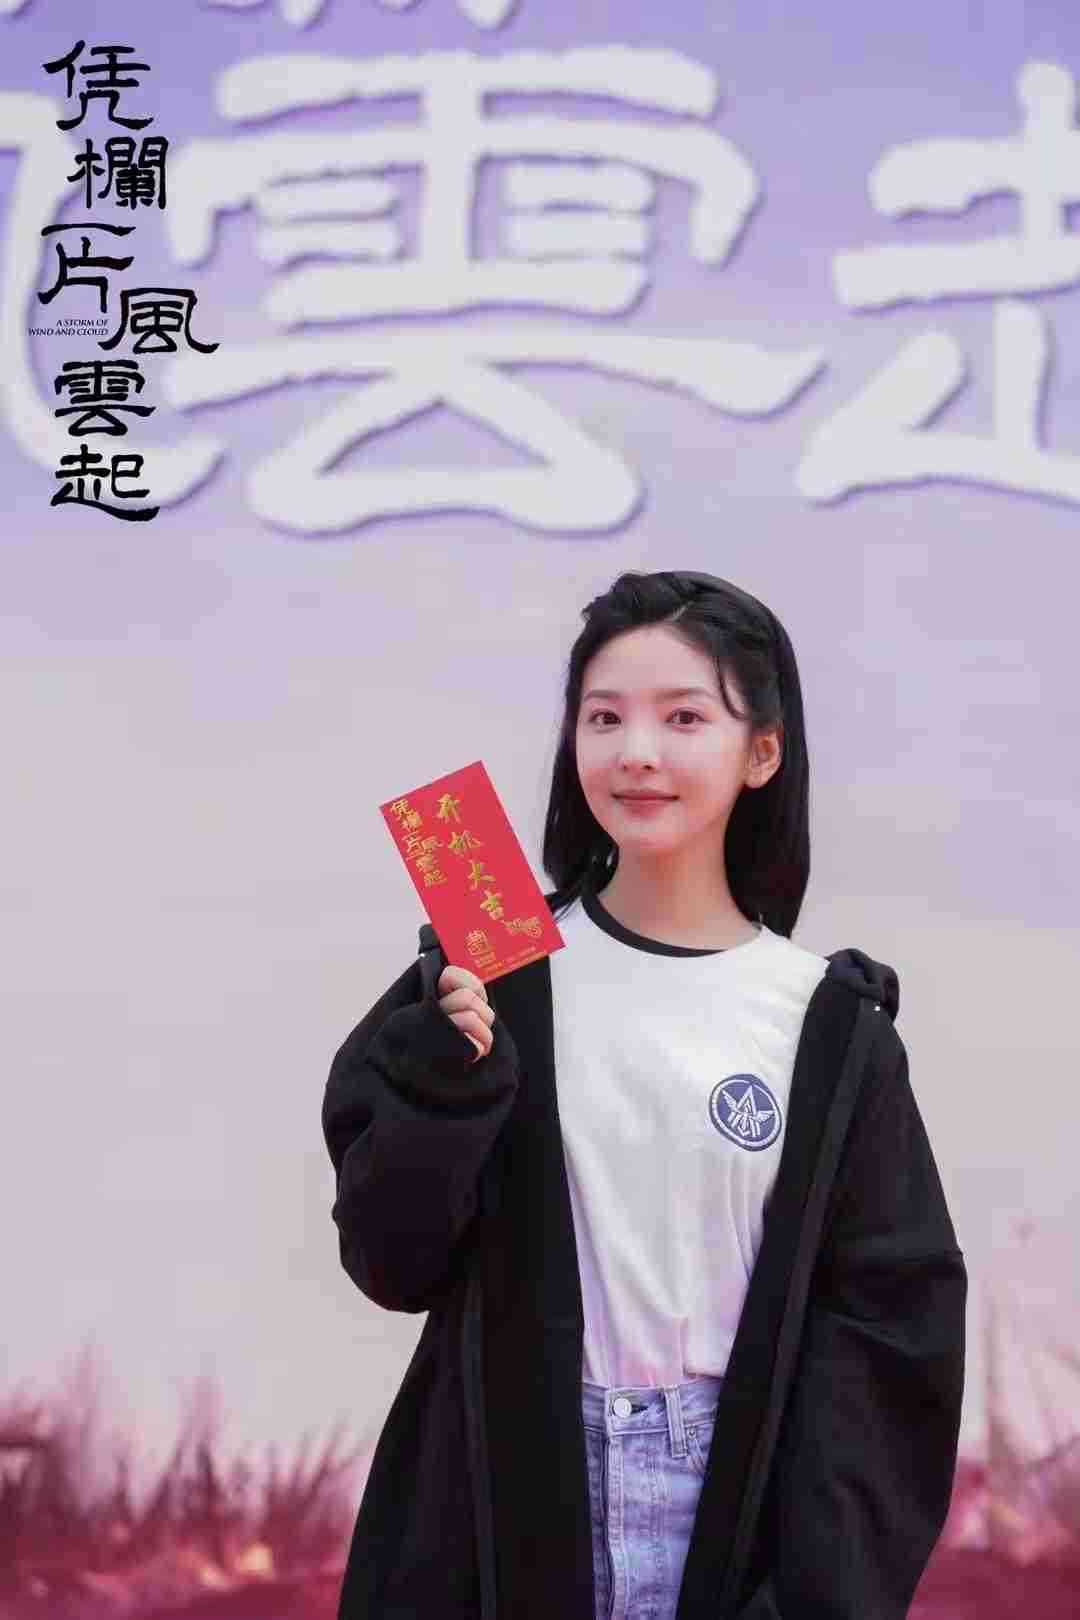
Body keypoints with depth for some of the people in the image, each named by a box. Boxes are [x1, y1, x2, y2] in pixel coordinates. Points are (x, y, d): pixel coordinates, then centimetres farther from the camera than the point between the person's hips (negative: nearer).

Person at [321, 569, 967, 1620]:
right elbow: (392, 1258, -4)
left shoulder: (829, 1024, -3)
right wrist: (444, 1081, -20)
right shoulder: (499, 977, -3)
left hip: (736, 1506, 0)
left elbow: (883, 1326, -2)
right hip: (507, 1503, 0)